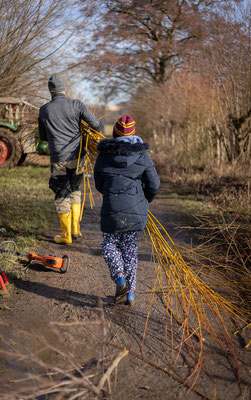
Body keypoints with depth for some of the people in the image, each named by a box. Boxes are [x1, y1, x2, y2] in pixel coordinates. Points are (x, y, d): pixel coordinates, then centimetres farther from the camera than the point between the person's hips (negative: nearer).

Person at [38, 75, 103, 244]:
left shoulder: (44, 110, 1)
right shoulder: (76, 105, -4)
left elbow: (43, 137, 12)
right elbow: (95, 123, -9)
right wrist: (100, 126, 15)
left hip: (58, 159, -1)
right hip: (77, 156, 1)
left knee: (62, 195, 9)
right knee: (75, 190, 20)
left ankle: (66, 235, 15)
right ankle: (76, 229, 18)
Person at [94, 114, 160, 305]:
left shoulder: (104, 155, 0)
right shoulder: (142, 154, -1)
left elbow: (99, 185, 10)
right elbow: (154, 185, 1)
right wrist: (145, 200, 21)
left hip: (112, 209, -1)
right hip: (136, 210, 1)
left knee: (110, 245, 16)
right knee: (130, 248, 13)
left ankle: (120, 279, -6)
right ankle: (130, 293, 14)